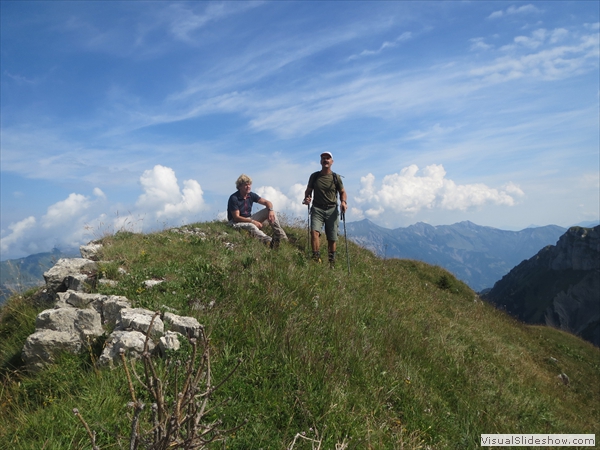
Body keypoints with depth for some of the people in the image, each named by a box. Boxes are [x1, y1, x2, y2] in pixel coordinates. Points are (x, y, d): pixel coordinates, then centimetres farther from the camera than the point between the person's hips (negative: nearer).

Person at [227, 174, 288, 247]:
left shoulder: (251, 195, 1)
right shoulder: (234, 198, -17)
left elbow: (267, 202, 3)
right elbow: (236, 217, -20)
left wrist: (271, 211, -21)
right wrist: (252, 221, -28)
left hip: (249, 219, 7)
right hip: (236, 222, -7)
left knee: (268, 210, -8)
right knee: (251, 226, -40)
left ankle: (281, 237, -17)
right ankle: (271, 242, -59)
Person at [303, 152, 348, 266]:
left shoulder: (336, 177, 4)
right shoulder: (314, 176, 6)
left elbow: (343, 192, 10)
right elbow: (308, 190, 14)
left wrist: (344, 202, -10)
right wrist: (307, 198, -8)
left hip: (332, 210, 0)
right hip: (317, 209, 0)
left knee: (332, 239, 4)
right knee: (314, 232, -25)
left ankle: (332, 264, 18)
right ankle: (316, 259, -24)